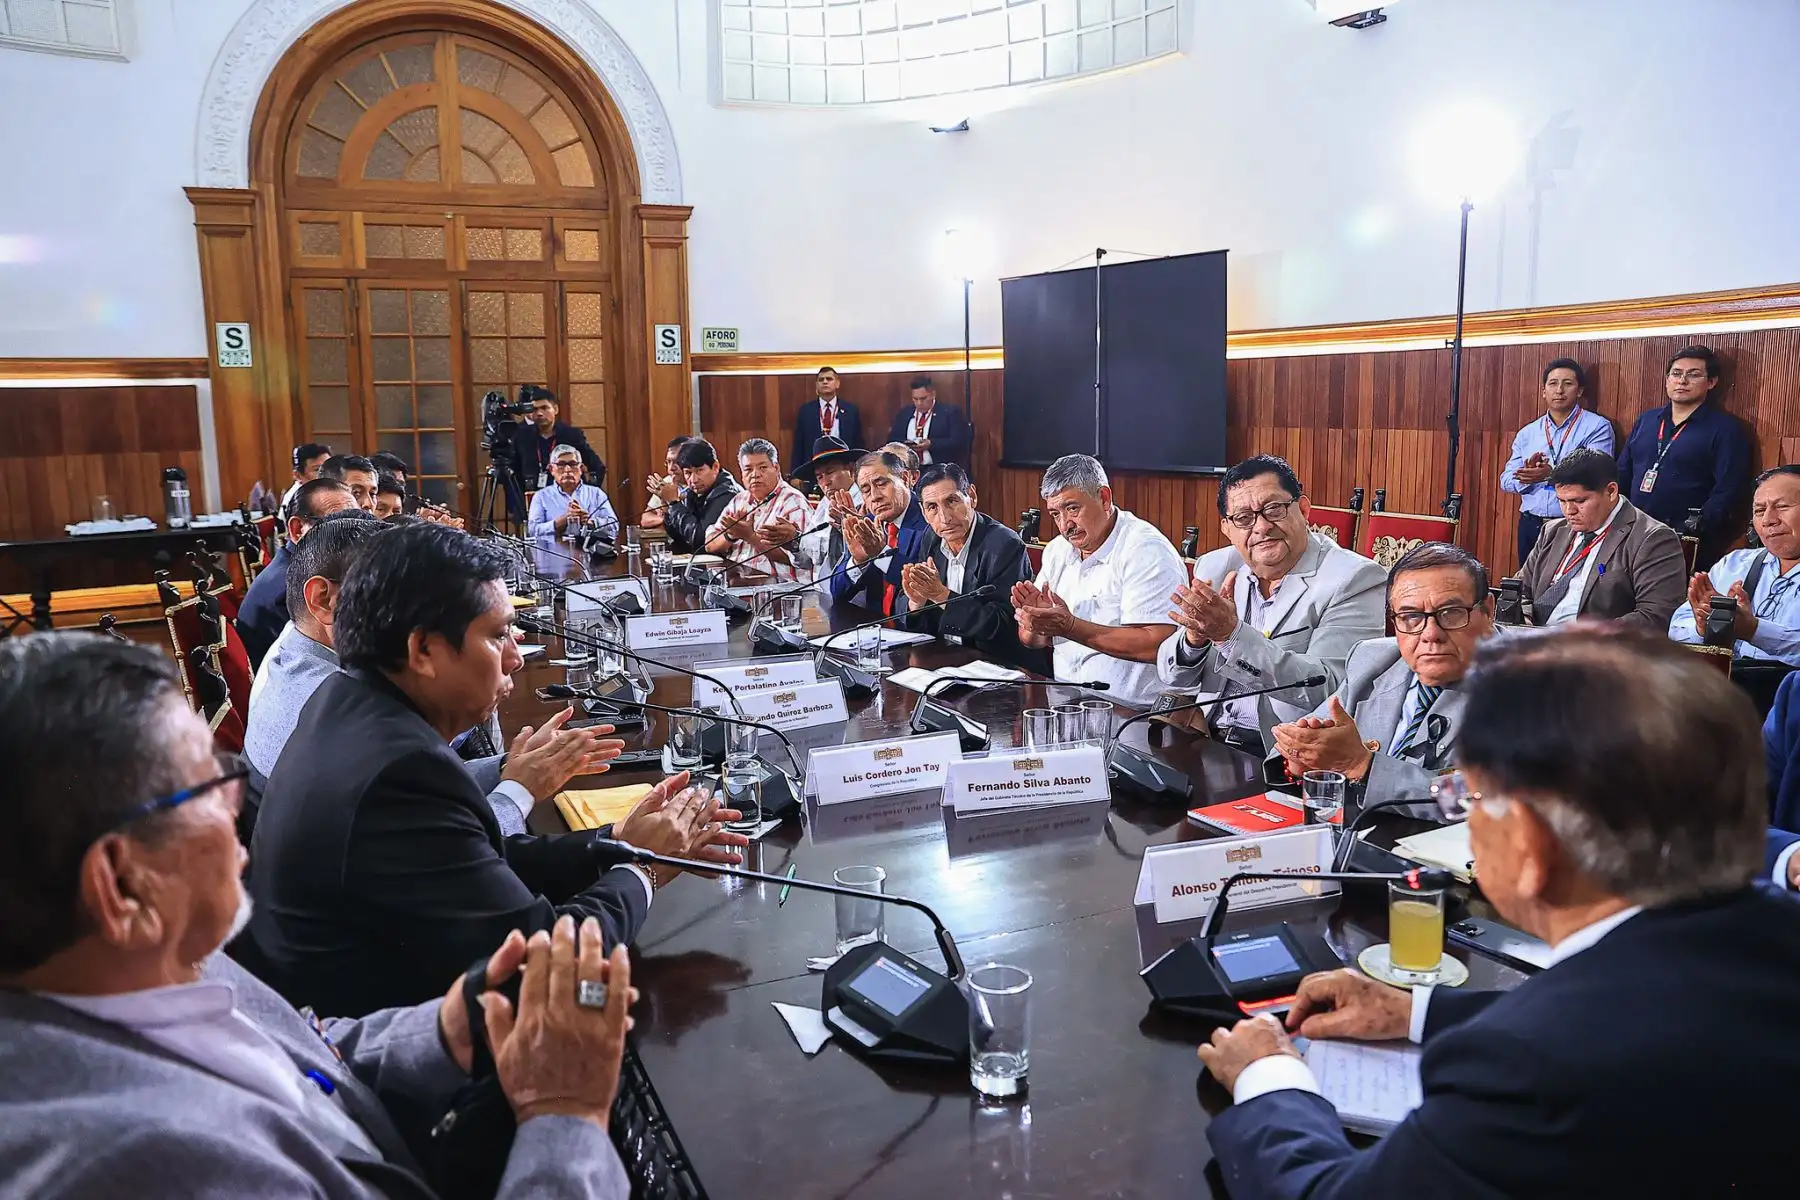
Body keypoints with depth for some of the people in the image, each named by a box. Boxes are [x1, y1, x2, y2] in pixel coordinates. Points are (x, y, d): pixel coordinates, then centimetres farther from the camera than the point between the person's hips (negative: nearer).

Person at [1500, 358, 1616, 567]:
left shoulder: (1597, 427, 0)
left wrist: (1552, 474, -26)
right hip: (1531, 526, 4)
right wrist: (1528, 474, -14)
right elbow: (1506, 481, 7)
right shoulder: (1527, 433, 13)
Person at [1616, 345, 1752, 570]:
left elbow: (1727, 492, -10)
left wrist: (1691, 533, -20)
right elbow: (1622, 474, 18)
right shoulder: (1646, 420, 16)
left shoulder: (1725, 429, -1)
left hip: (1684, 542, -4)